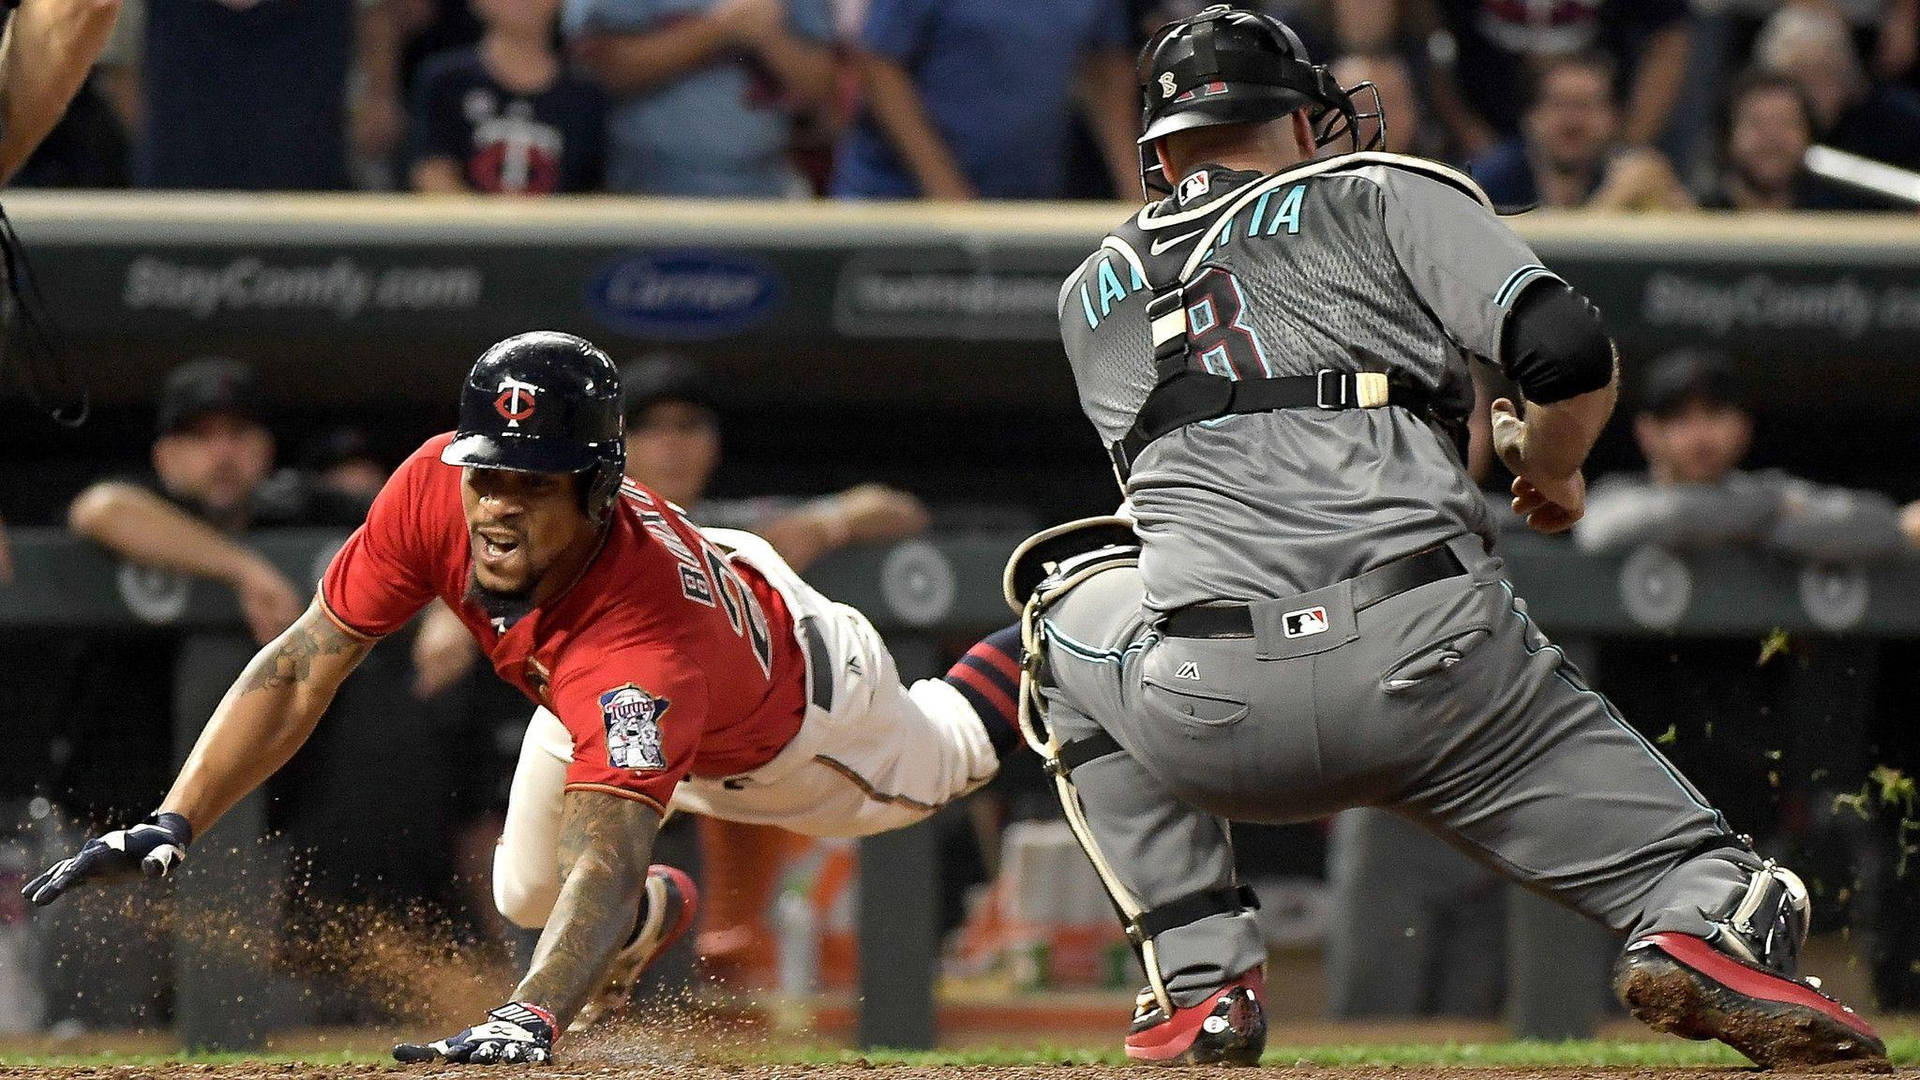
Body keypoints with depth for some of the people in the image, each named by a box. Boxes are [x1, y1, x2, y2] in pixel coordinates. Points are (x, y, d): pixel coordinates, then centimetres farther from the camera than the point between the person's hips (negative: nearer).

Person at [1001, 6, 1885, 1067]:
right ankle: (1704, 920, -31)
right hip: (1430, 662, -2)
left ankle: (1200, 975, 20)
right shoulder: (1384, 196, 15)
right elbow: (1572, 353, 3)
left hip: (1202, 718, 2)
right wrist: (1550, 466, 22)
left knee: (1071, 595, 33)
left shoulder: (1091, 293, 26)